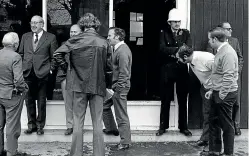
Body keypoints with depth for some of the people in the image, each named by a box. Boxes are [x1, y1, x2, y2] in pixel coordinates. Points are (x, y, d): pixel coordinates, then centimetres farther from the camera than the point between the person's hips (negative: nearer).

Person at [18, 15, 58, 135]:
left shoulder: (50, 37, 3)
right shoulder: (25, 37, 14)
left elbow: (54, 56, 3)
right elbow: (20, 53, 17)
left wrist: (51, 69, -6)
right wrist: (21, 67, 6)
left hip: (42, 73, -3)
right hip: (27, 73, 3)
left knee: (41, 101, 4)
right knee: (29, 100, 9)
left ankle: (40, 125, 16)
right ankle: (31, 124, 21)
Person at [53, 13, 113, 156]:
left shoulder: (75, 40, -4)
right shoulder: (104, 43, -2)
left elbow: (57, 54, -11)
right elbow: (109, 68, 0)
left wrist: (66, 68, 3)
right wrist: (108, 85, 11)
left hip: (78, 85, 0)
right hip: (98, 86, 0)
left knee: (78, 121, 8)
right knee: (97, 123, 6)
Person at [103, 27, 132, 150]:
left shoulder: (122, 51, -20)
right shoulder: (118, 49, 12)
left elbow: (123, 73, -23)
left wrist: (119, 89, -21)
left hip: (120, 87, -10)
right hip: (115, 85, 10)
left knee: (121, 116, -2)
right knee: (104, 105, 22)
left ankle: (125, 142, 8)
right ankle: (111, 129, 37)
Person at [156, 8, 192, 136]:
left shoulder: (185, 33, 9)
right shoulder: (164, 33, 4)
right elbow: (162, 49, -11)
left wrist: (174, 53, -16)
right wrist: (177, 49, -19)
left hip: (182, 69, 1)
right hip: (167, 69, -1)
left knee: (182, 100, 6)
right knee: (165, 100, 5)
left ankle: (183, 127, 16)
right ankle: (163, 126, 15)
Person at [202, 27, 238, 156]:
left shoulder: (228, 53, -19)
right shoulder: (220, 51, 13)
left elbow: (228, 77, -24)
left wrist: (221, 95, -21)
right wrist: (212, 90, 17)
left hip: (225, 95, -10)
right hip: (217, 93, 10)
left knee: (226, 125, 2)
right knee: (213, 121, 16)